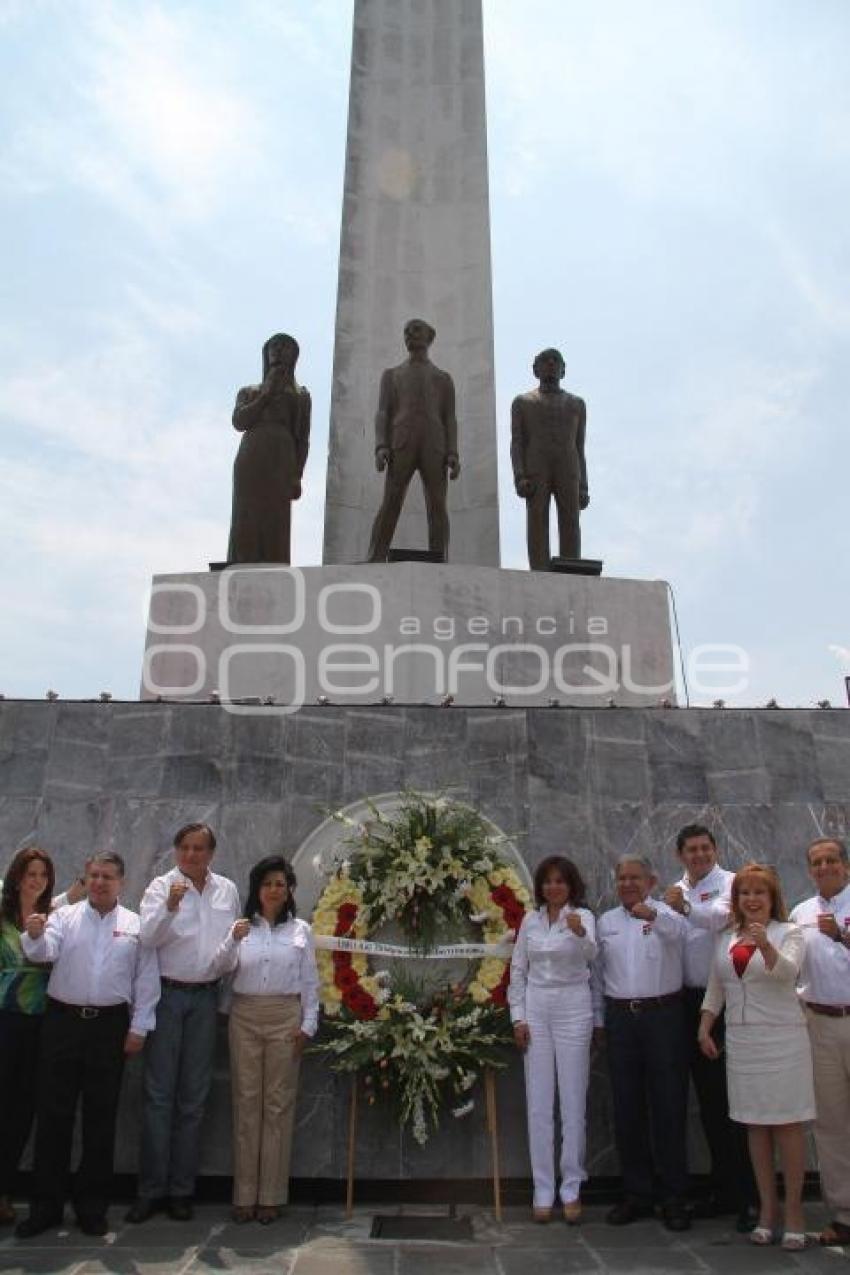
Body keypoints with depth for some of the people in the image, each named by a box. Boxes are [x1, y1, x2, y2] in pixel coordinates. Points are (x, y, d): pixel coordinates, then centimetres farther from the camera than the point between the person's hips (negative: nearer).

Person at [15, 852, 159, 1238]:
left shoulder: (135, 926, 3)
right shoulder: (65, 916, 3)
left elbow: (146, 979, 3)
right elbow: (44, 950, -16)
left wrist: (139, 1028, -2)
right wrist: (34, 934, -38)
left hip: (110, 1026, 0)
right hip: (62, 1021, 0)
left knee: (101, 1117, 8)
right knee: (53, 1114, 5)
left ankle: (92, 1206, 22)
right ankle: (45, 1206, 19)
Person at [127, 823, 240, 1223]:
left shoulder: (227, 890, 6)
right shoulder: (161, 887, -4)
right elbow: (148, 937, -17)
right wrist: (170, 907, -33)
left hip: (205, 998, 3)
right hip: (167, 994, -3)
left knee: (194, 1096, 9)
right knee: (159, 1094, 1)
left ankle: (182, 1188, 19)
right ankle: (150, 1187, 12)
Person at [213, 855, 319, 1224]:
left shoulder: (301, 929, 4)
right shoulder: (242, 926, 4)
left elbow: (310, 981, 5)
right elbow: (222, 967, -8)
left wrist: (308, 1024, -2)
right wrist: (232, 940, -26)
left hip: (285, 1017, 0)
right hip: (245, 1016, 1)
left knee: (278, 1102, 4)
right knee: (246, 1101, 4)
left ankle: (271, 1195, 14)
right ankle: (244, 1194, 14)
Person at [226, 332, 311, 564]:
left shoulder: (300, 395, 21)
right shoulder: (249, 392, 24)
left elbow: (303, 439, 10)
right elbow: (239, 422, 4)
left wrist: (297, 475, -3)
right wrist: (266, 395, 3)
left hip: (281, 461, -1)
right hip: (250, 460, 1)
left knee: (275, 525, -12)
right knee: (246, 523, -10)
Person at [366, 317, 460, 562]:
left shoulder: (444, 378, 24)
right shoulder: (391, 375, 23)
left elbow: (449, 420, 14)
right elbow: (382, 414, 10)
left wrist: (453, 455, -4)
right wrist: (381, 447, -10)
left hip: (434, 448, 1)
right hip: (401, 447, -1)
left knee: (437, 507, -10)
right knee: (390, 505, -14)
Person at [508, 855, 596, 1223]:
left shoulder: (582, 916, -6)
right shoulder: (530, 920, 5)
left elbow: (590, 953, -28)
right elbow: (518, 969, 9)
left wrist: (579, 933, -50)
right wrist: (517, 1016, 1)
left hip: (573, 1008, -3)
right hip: (536, 1009, 3)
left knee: (573, 1101, 4)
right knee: (538, 1102, 6)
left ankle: (571, 1188, 17)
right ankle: (543, 1190, 15)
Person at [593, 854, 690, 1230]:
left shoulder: (667, 914, -2)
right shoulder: (606, 922, 10)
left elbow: (676, 929, -28)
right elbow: (598, 973, 15)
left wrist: (652, 914, -49)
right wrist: (598, 1019, 12)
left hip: (663, 1015, -4)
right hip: (620, 1019, 4)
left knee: (668, 1107, 3)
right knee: (626, 1109, 9)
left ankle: (674, 1197, 15)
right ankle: (636, 1194, 22)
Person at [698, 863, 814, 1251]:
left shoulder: (788, 933, -5)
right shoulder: (726, 938, 9)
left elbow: (787, 970, -24)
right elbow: (715, 989, 14)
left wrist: (765, 945, -42)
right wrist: (704, 1028, 6)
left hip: (781, 1040, -4)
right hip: (741, 1041, 4)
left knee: (787, 1126, 3)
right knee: (755, 1127, 11)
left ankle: (793, 1210, 17)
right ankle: (767, 1207, 22)